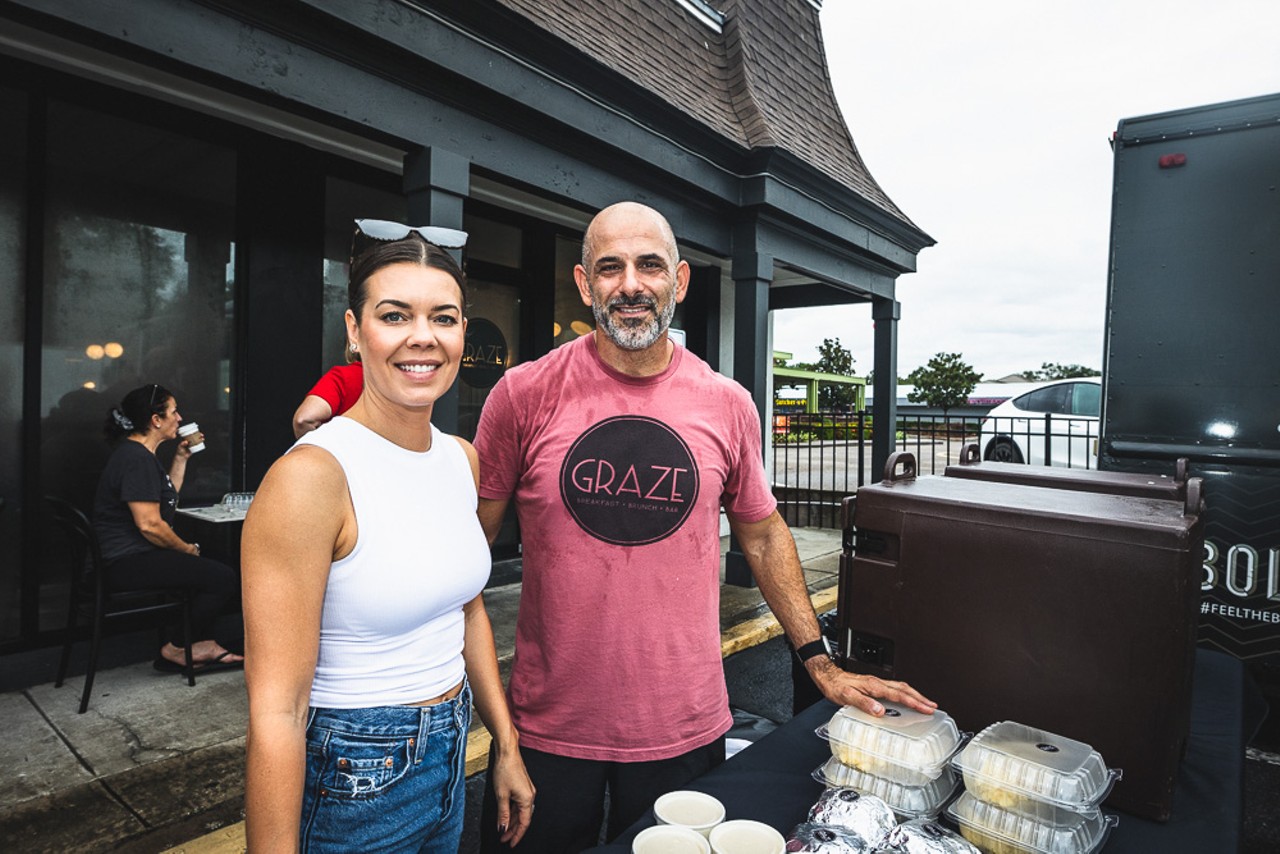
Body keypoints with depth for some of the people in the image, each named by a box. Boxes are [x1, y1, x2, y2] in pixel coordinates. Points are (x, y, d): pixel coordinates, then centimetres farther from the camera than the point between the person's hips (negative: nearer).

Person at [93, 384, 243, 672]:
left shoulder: (139, 453, 15)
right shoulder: (137, 459, -19)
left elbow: (167, 495, 25)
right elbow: (149, 524, -24)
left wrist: (181, 458, 16)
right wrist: (188, 549, -10)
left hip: (133, 556, 12)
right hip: (129, 562, -12)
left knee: (211, 569, 19)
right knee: (224, 578, -18)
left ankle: (204, 646, 17)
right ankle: (175, 649, 0)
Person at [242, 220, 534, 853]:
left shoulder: (462, 459, -1)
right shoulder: (311, 476, -23)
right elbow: (276, 712, -22)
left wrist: (506, 745, 11)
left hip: (450, 756, 7)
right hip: (354, 781, -6)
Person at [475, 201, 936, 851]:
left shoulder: (727, 405, -5)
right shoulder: (523, 395, -9)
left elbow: (763, 533, 8)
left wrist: (821, 662, 7)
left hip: (685, 730, 2)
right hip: (547, 728, -1)